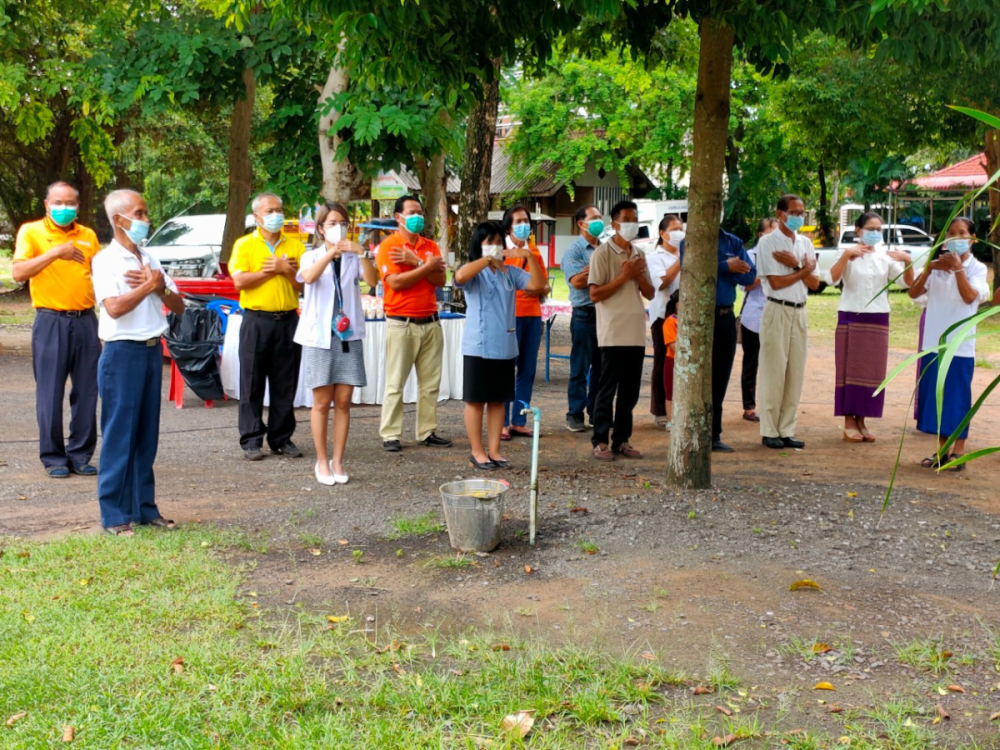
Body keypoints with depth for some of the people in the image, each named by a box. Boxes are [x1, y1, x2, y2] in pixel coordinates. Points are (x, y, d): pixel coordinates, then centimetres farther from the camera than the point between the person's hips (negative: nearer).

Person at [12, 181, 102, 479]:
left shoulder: (88, 236, 12)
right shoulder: (31, 232, 1)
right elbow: (18, 273, -12)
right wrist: (55, 253, -19)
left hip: (85, 320, 4)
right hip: (51, 321, -4)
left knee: (87, 391, 5)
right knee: (50, 393, -1)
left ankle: (81, 454, 15)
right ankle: (53, 457, 9)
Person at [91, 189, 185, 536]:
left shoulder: (149, 260, 14)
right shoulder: (106, 260, -7)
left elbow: (179, 307, 13)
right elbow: (115, 307, -21)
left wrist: (160, 286, -6)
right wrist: (148, 285, -10)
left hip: (152, 351, 7)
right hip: (123, 352, -7)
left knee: (147, 435, 10)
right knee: (120, 436, -3)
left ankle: (145, 507, 17)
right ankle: (114, 514, 2)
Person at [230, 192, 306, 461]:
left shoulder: (295, 245, 11)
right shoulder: (244, 245, 5)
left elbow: (303, 283, 4)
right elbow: (239, 280, -9)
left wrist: (285, 270, -10)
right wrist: (275, 270, -7)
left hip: (288, 320, 2)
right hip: (256, 320, -2)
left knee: (285, 385, 6)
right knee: (252, 384, 0)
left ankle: (281, 439, 15)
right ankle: (251, 440, 6)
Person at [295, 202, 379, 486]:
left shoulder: (354, 258, 8)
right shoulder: (312, 257, 5)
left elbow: (373, 281, -12)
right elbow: (308, 277, -19)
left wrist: (363, 254, -25)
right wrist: (332, 252, -31)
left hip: (349, 335, 1)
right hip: (319, 335, -1)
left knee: (343, 402, 3)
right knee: (322, 402, 2)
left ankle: (338, 461, 11)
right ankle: (322, 462, 11)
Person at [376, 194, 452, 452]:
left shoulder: (431, 246, 12)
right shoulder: (388, 246, -4)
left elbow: (441, 280, 0)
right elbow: (396, 282, -17)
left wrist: (416, 262, -12)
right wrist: (427, 266, -12)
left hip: (431, 322, 6)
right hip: (402, 324, -5)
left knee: (430, 383, 7)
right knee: (395, 383, -2)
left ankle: (427, 432, 14)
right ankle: (390, 434, 3)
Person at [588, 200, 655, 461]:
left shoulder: (639, 255, 14)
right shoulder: (603, 253, -5)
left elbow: (650, 293, 15)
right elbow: (595, 294, -12)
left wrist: (639, 275, -4)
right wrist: (624, 276, -14)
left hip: (636, 333, 6)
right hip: (613, 333, -6)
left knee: (630, 391, 9)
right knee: (607, 390, -2)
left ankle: (621, 441, 16)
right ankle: (600, 442, 5)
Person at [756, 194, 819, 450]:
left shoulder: (805, 243, 13)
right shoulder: (768, 242, -4)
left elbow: (814, 283, 5)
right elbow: (775, 282, -12)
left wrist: (795, 265, -9)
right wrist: (804, 269, -3)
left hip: (800, 313, 6)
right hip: (777, 311, -6)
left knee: (796, 373, 6)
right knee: (774, 373, -3)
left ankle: (787, 431, 13)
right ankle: (769, 431, 4)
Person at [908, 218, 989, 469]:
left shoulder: (976, 268, -1)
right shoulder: (937, 266, 7)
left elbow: (970, 296, -17)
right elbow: (914, 293, -3)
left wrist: (958, 268, -18)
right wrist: (929, 268, -15)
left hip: (960, 344, -4)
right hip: (933, 342, 4)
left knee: (958, 396, -1)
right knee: (935, 395, 8)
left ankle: (958, 451, 7)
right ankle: (941, 450, 17)